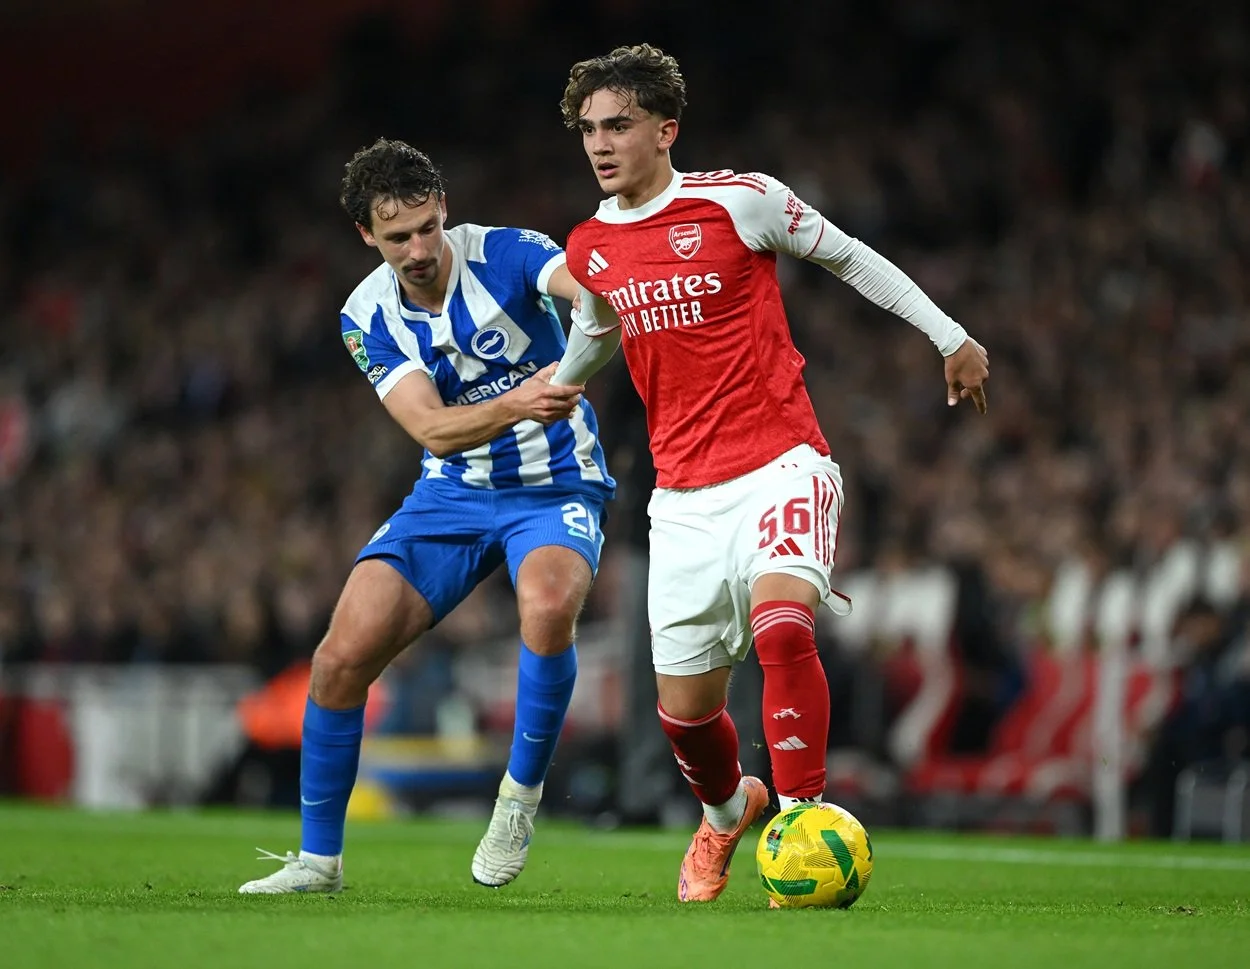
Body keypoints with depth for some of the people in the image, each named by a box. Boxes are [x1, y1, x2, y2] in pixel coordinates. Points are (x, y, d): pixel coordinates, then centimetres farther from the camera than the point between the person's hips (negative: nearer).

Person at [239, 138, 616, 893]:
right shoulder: (368, 316, -7)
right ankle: (318, 858, 7)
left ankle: (522, 795, -12)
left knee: (548, 604, -36)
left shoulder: (504, 254, -15)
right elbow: (434, 430, -21)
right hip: (453, 494, 3)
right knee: (344, 654, -11)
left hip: (554, 487, -3)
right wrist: (515, 405, -42)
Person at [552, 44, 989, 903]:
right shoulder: (591, 249, 7)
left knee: (781, 628, -32)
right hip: (684, 496, 5)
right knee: (684, 709, 6)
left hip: (780, 465, -4)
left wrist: (952, 338, 5)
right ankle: (727, 811, 40)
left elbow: (848, 256, 6)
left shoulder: (740, 201, -6)